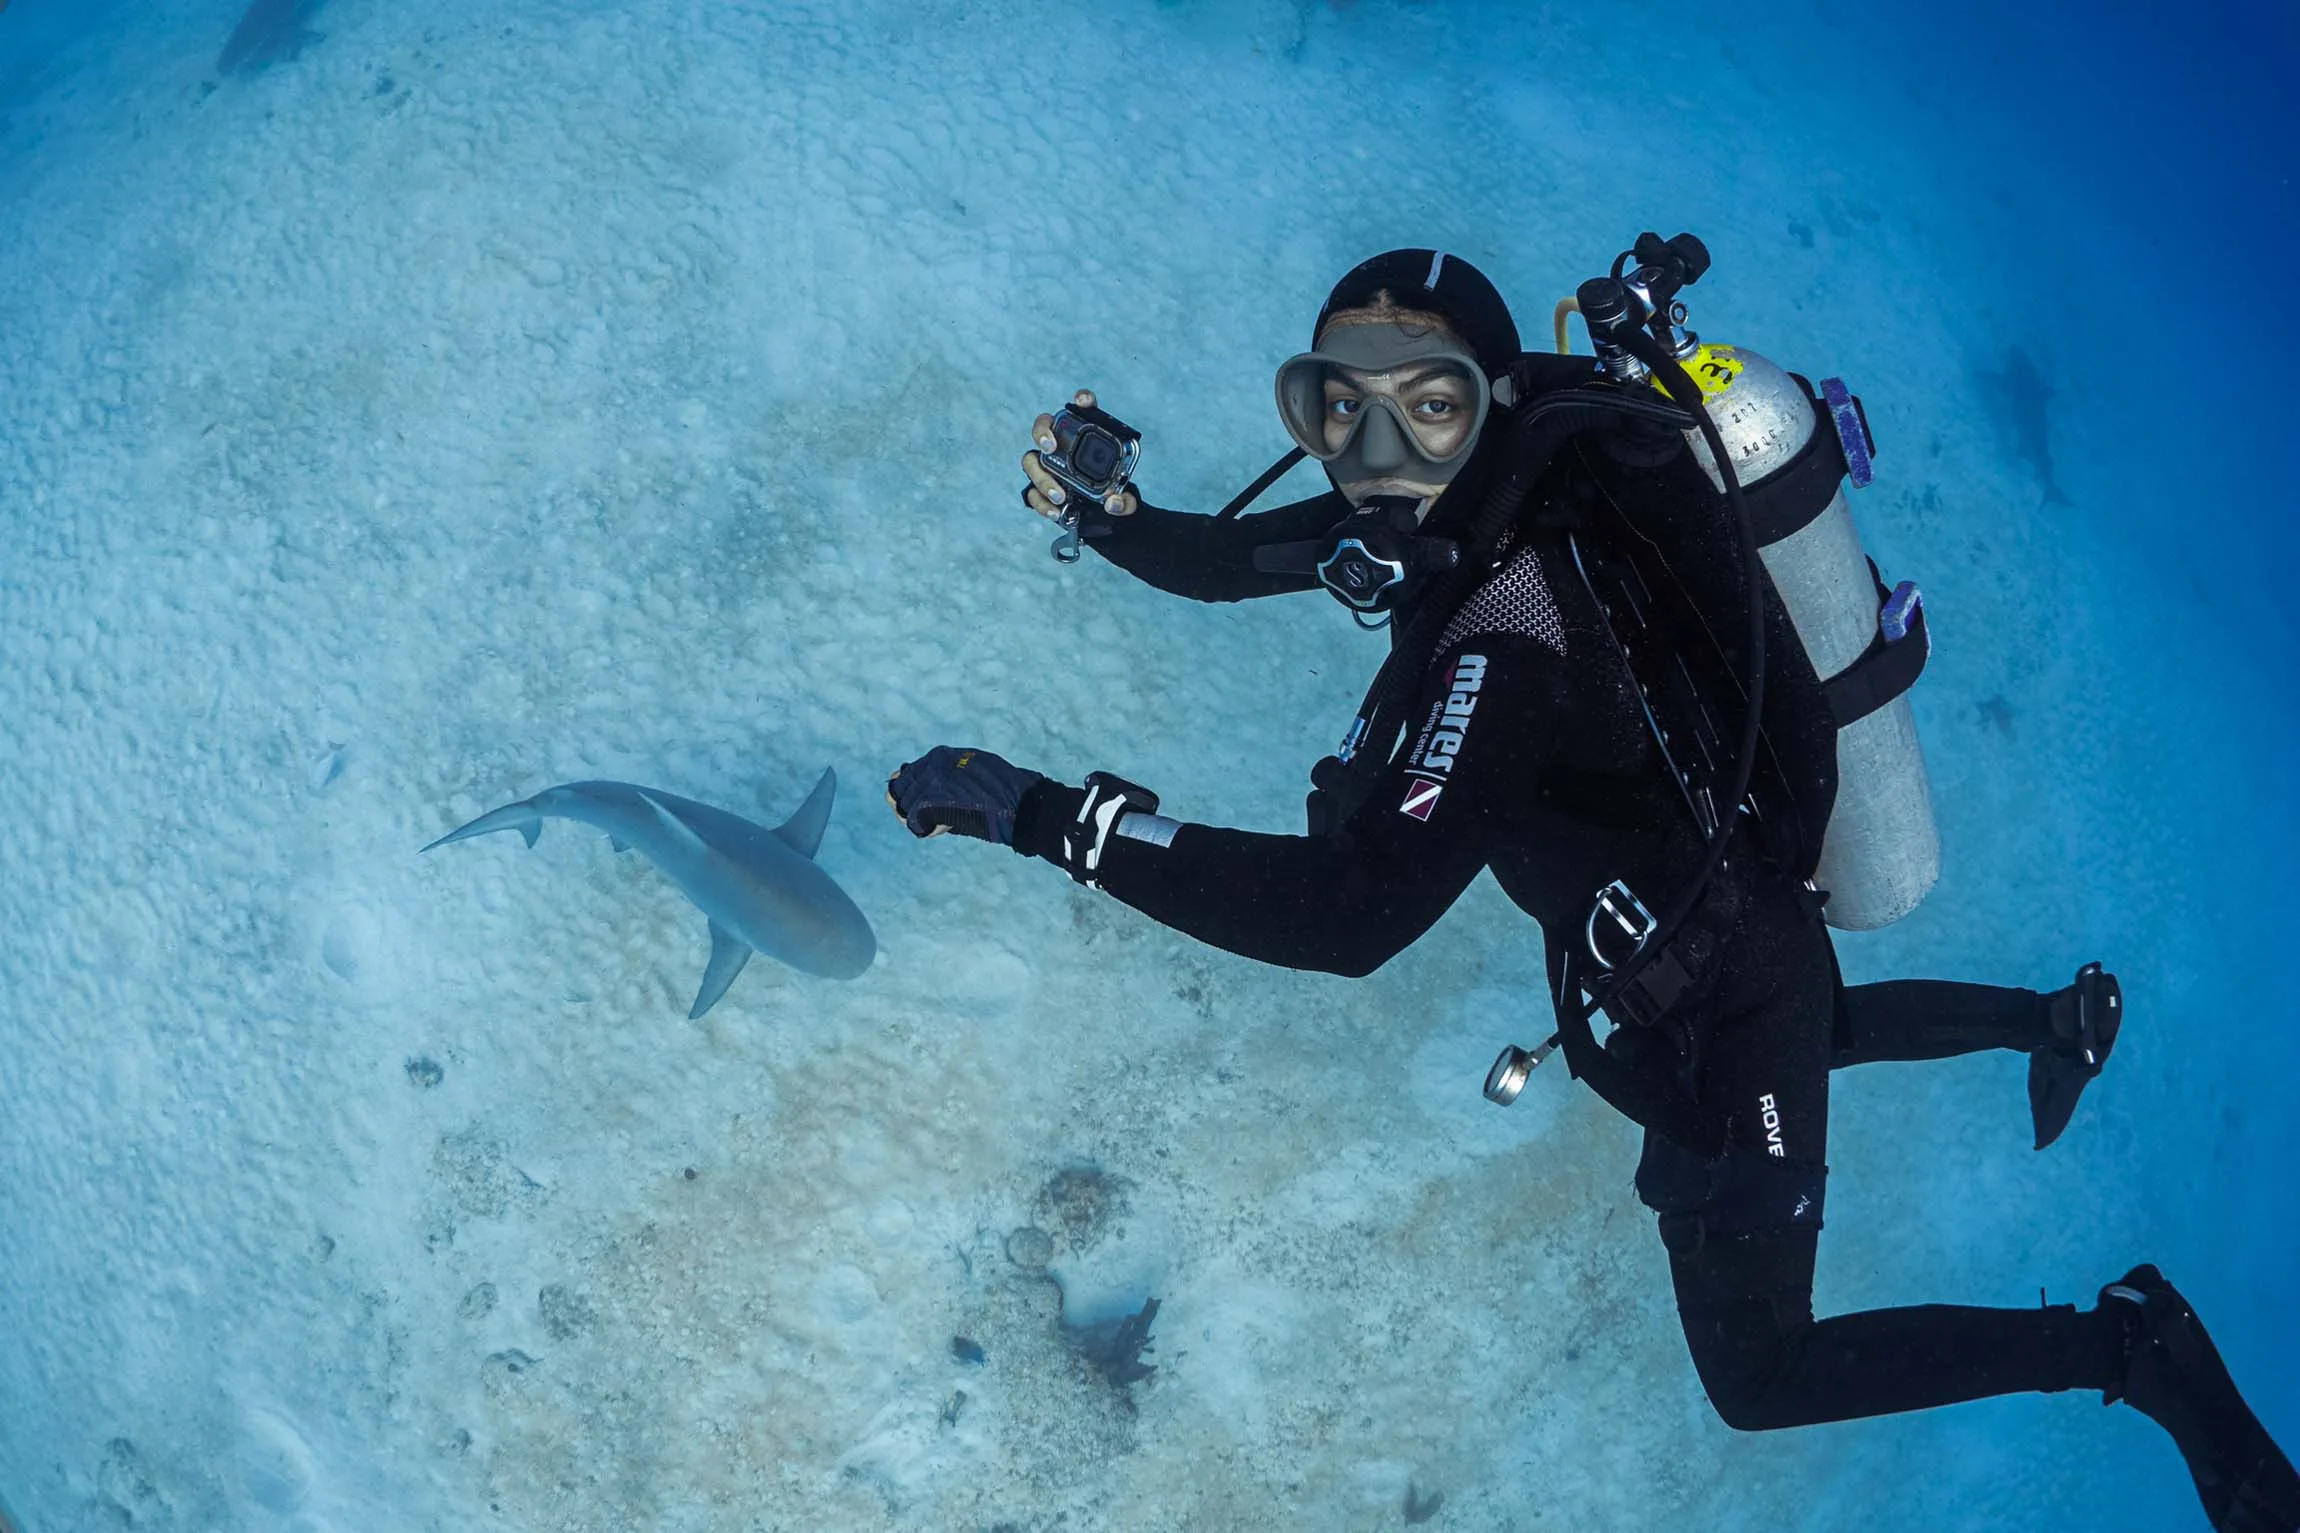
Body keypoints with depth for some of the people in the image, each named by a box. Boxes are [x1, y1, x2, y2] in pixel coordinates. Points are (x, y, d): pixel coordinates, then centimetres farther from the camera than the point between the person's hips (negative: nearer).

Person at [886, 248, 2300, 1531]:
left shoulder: (1512, 630, -40)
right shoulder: (1470, 494, -14)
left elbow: (1351, 912, -48)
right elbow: (1230, 560, 1)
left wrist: (1045, 815, -48)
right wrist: (1108, 514, -19)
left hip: (1718, 981, -9)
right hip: (1735, 910, 9)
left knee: (1759, 1373, 2)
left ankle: (2130, 1344, 10)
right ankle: (2057, 1021, 59)